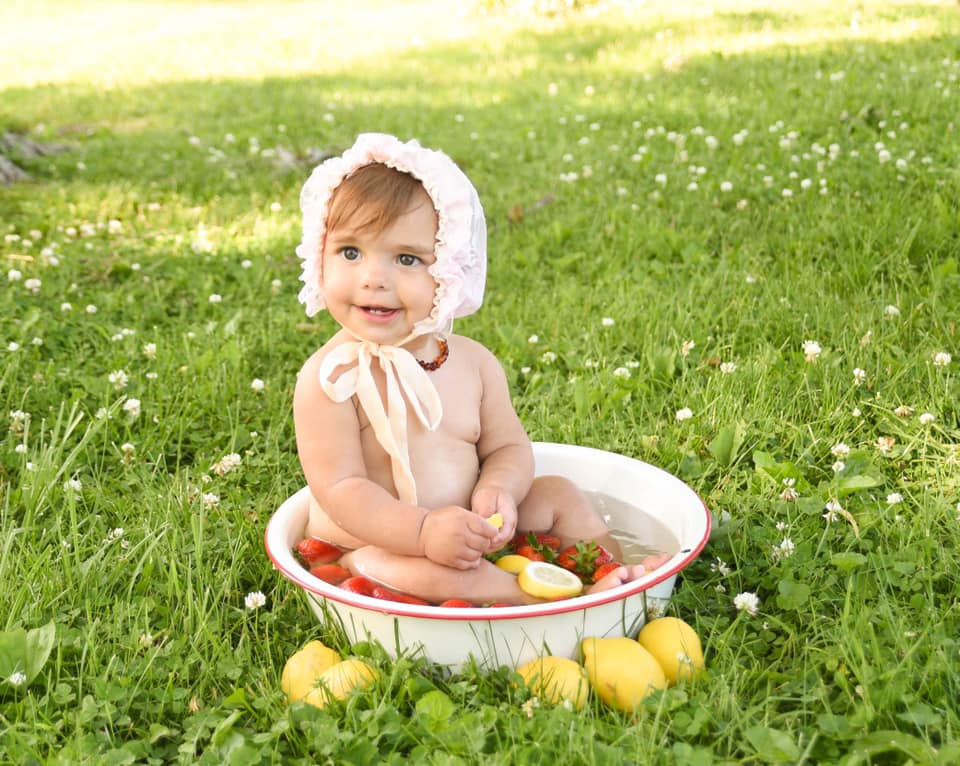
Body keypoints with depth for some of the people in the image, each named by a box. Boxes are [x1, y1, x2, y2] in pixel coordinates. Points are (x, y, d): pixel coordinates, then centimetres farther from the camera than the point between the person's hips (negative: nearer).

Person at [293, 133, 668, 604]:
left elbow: (508, 448, 5)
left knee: (558, 495, 4)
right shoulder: (329, 379, -18)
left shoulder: (474, 363, -2)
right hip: (371, 546, -6)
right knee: (411, 570, -36)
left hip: (472, 537, 6)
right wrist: (423, 530, -35)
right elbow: (340, 489, -21)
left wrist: (497, 490, -19)